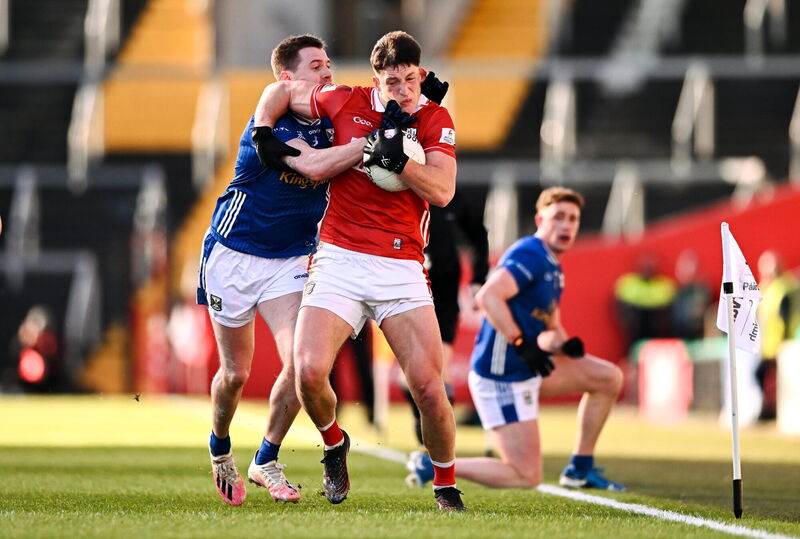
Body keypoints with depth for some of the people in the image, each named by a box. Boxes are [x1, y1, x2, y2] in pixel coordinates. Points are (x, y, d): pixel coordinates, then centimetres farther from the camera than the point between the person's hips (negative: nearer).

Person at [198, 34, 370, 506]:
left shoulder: (330, 122, -1)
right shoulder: (269, 125, -21)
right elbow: (314, 166, -35)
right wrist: (375, 141, -40)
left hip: (291, 260, 4)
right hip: (235, 256, -4)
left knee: (300, 362, -15)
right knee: (236, 373, 7)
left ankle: (266, 461, 4)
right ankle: (221, 447, 36)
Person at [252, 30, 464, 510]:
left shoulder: (436, 120, 3)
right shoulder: (344, 102, 4)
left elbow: (442, 191, -8)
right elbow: (281, 90, 20)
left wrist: (397, 159, -21)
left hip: (402, 268, 0)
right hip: (339, 260, 0)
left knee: (429, 387, -12)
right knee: (310, 371, -18)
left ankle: (446, 486, 11)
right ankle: (335, 447, 14)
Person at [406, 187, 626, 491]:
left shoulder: (553, 268, 16)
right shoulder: (531, 255, -15)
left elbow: (550, 329, 23)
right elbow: (487, 297, -31)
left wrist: (564, 345, -1)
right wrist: (521, 343, -29)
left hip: (528, 369, 10)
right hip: (502, 378, -10)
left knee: (609, 378, 13)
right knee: (527, 477, -11)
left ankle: (580, 470, 18)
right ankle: (434, 465, 0)